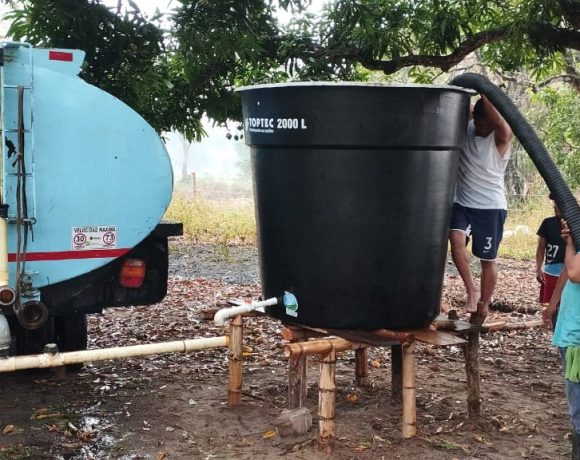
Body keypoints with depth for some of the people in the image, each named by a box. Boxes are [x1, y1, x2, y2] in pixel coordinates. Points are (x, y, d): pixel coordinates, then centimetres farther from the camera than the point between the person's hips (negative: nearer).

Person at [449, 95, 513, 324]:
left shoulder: (502, 136, -14)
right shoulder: (464, 127, 0)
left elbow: (498, 122, -35)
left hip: (491, 206, -3)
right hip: (462, 202, 3)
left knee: (487, 259, 5)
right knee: (456, 239, -23)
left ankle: (483, 306, 19)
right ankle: (472, 290, -11)